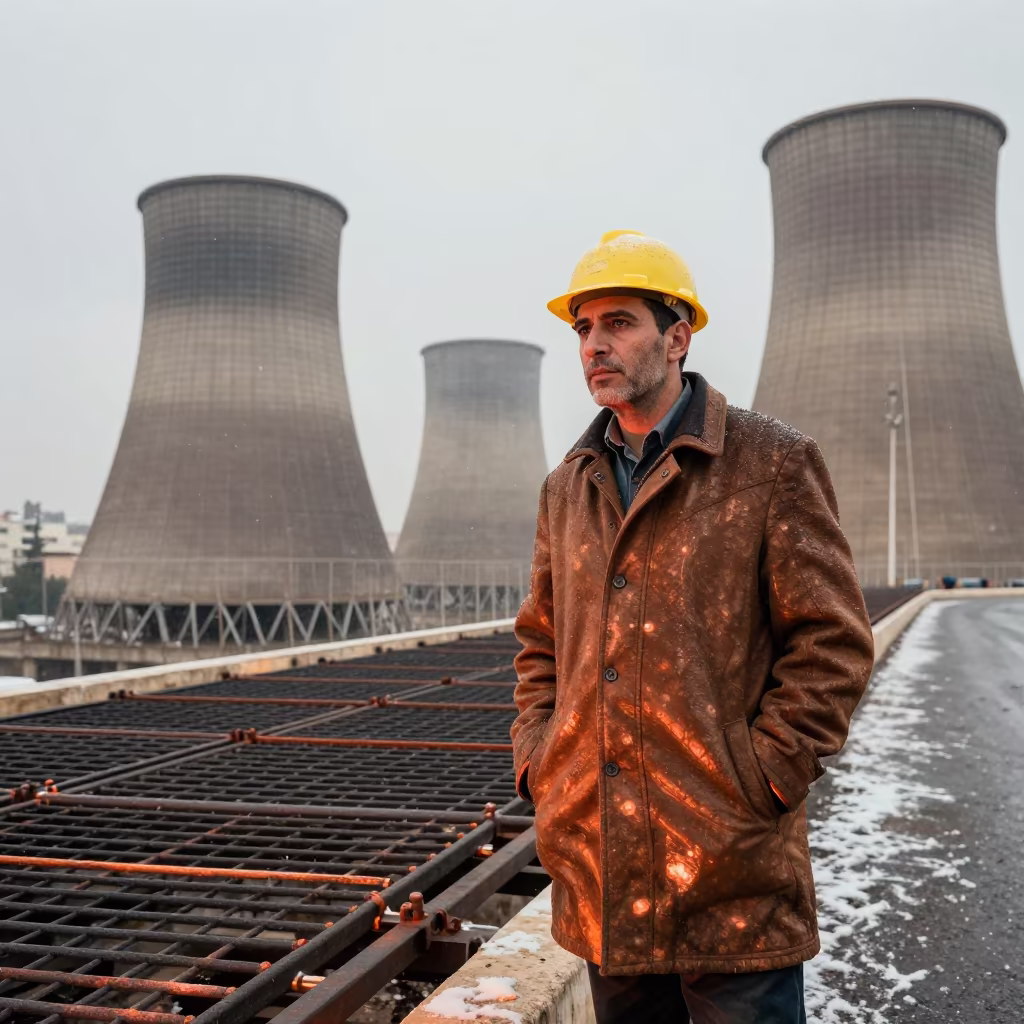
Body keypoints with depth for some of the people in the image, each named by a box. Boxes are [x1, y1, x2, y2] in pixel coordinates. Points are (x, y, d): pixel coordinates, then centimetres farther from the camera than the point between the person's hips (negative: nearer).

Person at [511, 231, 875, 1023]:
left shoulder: (773, 464, -5)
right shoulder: (568, 488, 11)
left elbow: (832, 641, -7)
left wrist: (759, 780, -12)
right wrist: (536, 760, 6)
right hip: (598, 866, 6)